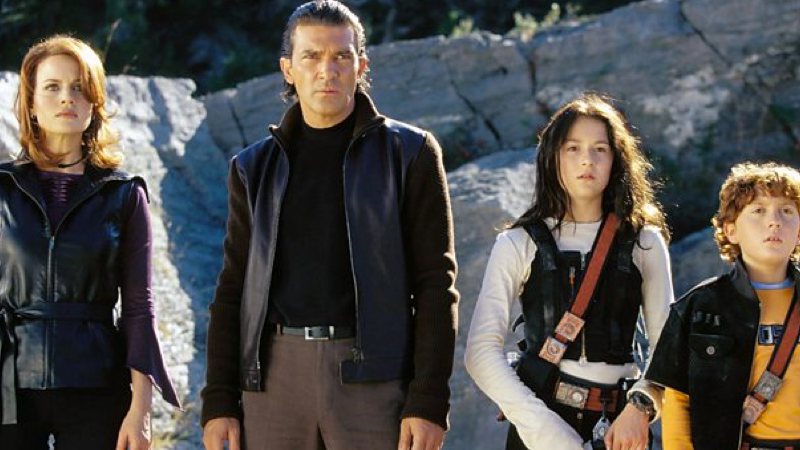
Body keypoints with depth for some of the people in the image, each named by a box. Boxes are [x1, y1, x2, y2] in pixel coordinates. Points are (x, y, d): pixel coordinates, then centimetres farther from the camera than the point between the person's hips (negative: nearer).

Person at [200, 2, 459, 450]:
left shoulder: (410, 153, 5)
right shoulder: (255, 167, 14)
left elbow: (436, 283, -1)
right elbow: (233, 290, 14)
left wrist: (429, 400, -9)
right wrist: (219, 402, 5)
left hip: (371, 374, -3)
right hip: (274, 374, 3)